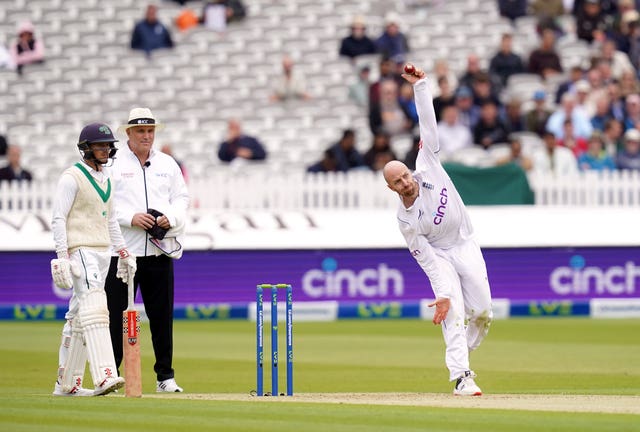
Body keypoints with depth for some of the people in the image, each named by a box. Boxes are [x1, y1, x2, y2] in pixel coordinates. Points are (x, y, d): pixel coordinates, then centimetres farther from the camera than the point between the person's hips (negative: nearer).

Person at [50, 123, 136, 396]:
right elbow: (58, 218, -12)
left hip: (102, 251, 9)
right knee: (94, 308, -21)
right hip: (80, 249, -9)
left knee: (79, 317, 10)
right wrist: (63, 257, -19)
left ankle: (66, 383, 13)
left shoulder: (105, 179, 17)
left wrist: (123, 251, 21)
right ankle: (104, 376, -33)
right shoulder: (72, 178, -8)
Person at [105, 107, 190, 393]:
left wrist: (170, 218, -5)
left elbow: (182, 198, 15)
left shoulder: (168, 164, 14)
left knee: (162, 315, 5)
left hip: (160, 250, 3)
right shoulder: (113, 164, 1)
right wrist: (131, 218, -17)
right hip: (123, 249, -3)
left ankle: (166, 376, 12)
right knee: (116, 314, -4)